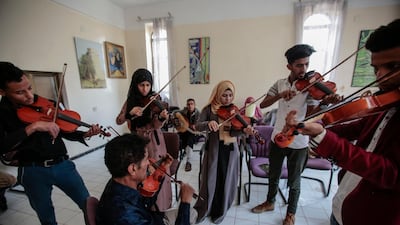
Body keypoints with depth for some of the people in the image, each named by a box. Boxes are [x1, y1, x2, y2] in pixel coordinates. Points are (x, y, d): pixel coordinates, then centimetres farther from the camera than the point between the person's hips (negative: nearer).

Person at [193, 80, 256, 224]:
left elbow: (234, 132, -8)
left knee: (226, 181, 12)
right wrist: (209, 123, -31)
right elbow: (197, 126, -11)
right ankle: (203, 211, 35)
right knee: (211, 180, 8)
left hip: (231, 150, 2)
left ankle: (219, 212, 37)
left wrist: (244, 130, -29)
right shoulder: (209, 109, -3)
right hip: (214, 149, -1)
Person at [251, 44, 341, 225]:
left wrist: (324, 103, -36)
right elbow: (262, 105, -10)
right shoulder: (280, 84, 1)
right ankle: (270, 202, 45)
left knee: (294, 181, 15)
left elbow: (310, 112, -17)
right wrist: (280, 95, -26)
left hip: (298, 142, -2)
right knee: (273, 175, 20)